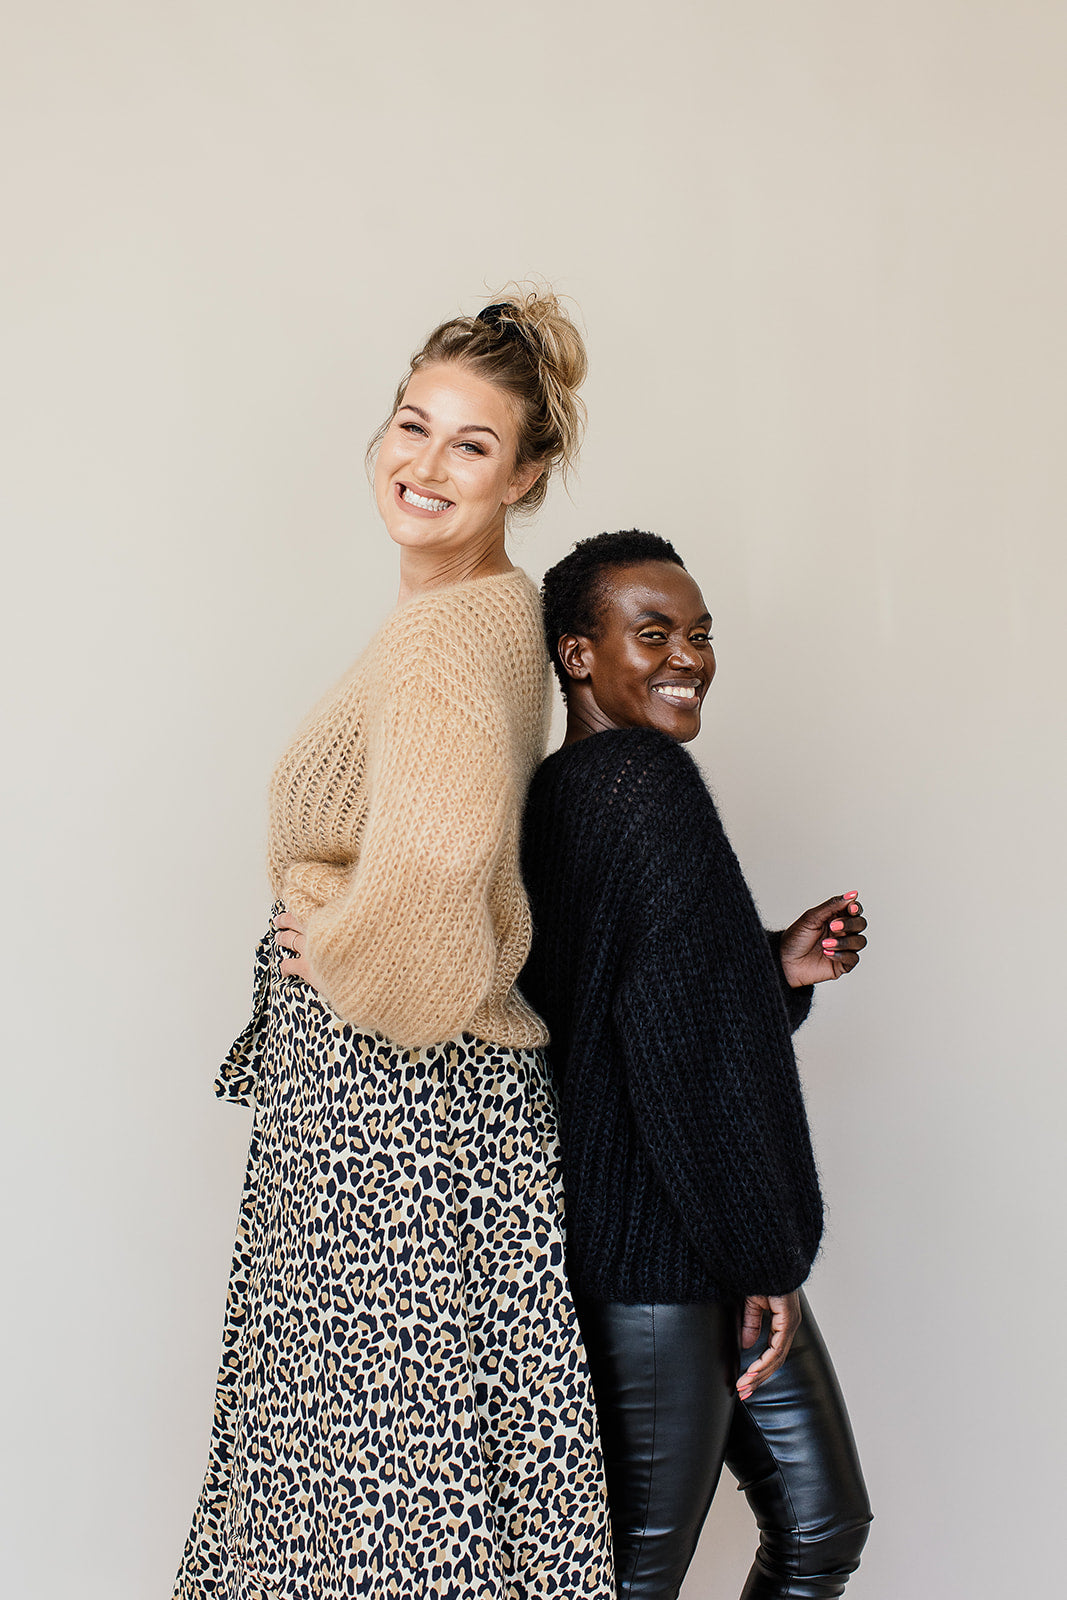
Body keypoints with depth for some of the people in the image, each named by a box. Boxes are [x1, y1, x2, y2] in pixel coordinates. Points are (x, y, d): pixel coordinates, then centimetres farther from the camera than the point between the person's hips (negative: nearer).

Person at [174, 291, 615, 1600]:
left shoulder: (448, 632, -19)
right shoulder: (490, 612, 12)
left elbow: (436, 853, -40)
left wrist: (338, 951, -20)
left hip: (398, 1094, -10)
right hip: (377, 1086, 10)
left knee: (391, 1463, 2)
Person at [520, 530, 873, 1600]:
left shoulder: (559, 795, 12)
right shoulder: (646, 782, -17)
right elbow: (671, 1037, -24)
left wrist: (776, 969, 7)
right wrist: (761, 1258, -17)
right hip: (660, 1255, -10)